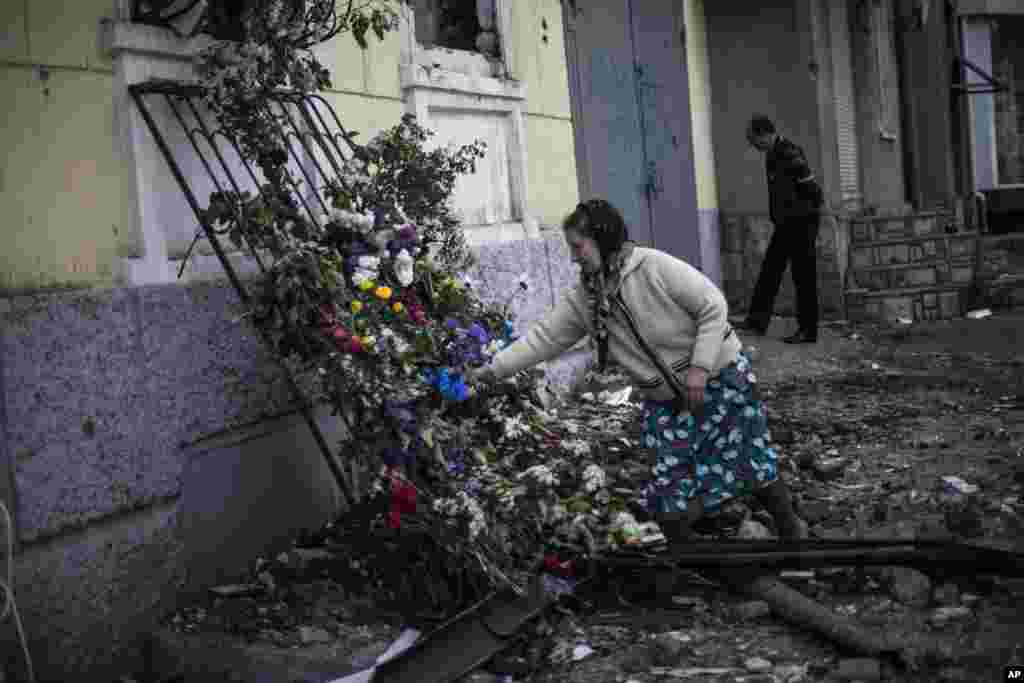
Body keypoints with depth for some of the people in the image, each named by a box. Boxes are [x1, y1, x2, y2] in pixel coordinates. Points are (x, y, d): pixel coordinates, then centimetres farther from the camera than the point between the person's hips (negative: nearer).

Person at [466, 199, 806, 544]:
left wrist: (699, 366, -22)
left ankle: (791, 530, 31)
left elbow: (713, 305, -18)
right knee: (668, 491, 2)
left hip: (721, 378, -5)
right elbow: (542, 337, -5)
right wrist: (491, 371, -11)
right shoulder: (583, 300, -5)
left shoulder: (654, 267, -22)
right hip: (666, 402, 5)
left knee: (749, 464, 7)